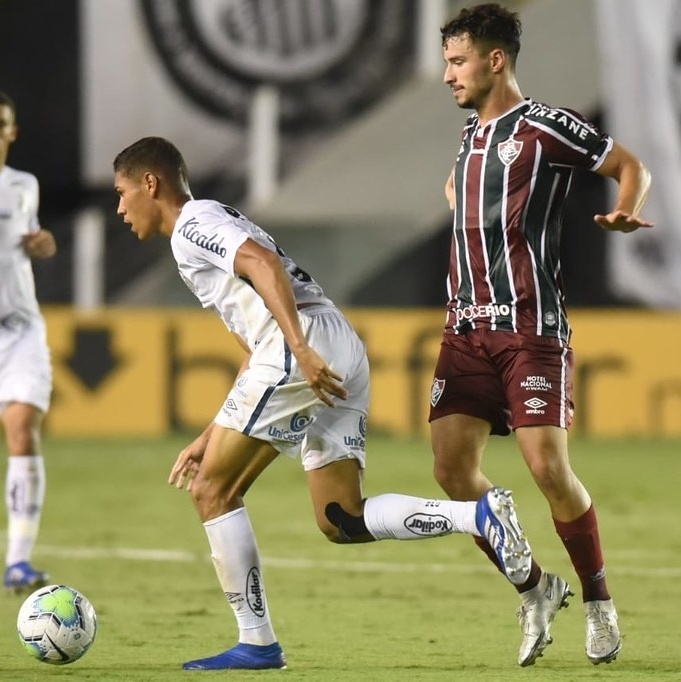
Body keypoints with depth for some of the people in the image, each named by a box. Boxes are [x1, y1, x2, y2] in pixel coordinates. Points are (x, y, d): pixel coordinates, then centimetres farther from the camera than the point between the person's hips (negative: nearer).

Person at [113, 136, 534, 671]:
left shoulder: (192, 225, 4)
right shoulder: (220, 226, 33)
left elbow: (263, 263, -16)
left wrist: (301, 349, -26)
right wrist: (210, 437, 32)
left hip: (305, 348, -9)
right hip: (345, 349, 9)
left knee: (213, 490, 1)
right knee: (341, 522, 7)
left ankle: (257, 643, 0)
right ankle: (480, 515, -10)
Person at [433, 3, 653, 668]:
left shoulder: (545, 127, -4)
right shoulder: (469, 135, 18)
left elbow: (632, 167, -1)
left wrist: (622, 214, -19)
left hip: (531, 327, -7)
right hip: (467, 326, 7)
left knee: (548, 468, -13)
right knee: (452, 468, -6)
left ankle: (597, 601, 7)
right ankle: (535, 590, 10)